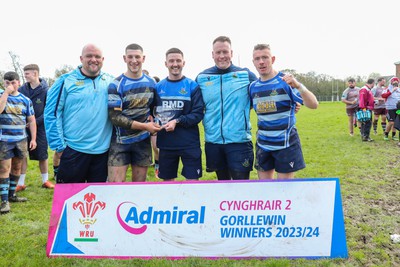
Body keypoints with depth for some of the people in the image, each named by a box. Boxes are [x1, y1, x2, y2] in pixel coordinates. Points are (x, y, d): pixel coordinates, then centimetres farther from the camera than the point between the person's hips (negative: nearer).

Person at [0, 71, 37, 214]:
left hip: (21, 139, 3)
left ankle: (12, 194, 27)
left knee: (16, 167, 12)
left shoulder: (25, 100, 6)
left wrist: (33, 139, 2)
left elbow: (31, 120, 7)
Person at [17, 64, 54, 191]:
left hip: (40, 127, -2)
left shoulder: (45, 90, -9)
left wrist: (36, 122, -15)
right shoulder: (22, 89, 0)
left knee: (43, 155, 9)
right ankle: (20, 183, 13)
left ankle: (45, 181, 24)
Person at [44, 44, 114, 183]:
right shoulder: (66, 80, -3)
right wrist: (59, 146, -7)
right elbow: (52, 114, -4)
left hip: (102, 151, 3)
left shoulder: (111, 82, 7)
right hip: (73, 151, -3)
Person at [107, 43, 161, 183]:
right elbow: (114, 117, -15)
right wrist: (145, 126, -18)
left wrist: (153, 122, -2)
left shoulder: (151, 83, 6)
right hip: (120, 141, -4)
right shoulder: (116, 85, -8)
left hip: (143, 140, 4)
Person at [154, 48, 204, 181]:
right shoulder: (158, 87, 7)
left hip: (189, 143, -3)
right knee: (168, 180, 15)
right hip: (166, 143, 3)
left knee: (193, 180, 4)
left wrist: (177, 121, -19)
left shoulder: (192, 86, -2)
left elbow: (198, 114, -9)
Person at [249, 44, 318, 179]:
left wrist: (298, 86, -34)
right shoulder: (253, 86, 5)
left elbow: (313, 105, -18)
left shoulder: (286, 81, -9)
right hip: (263, 144, 5)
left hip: (285, 144, -4)